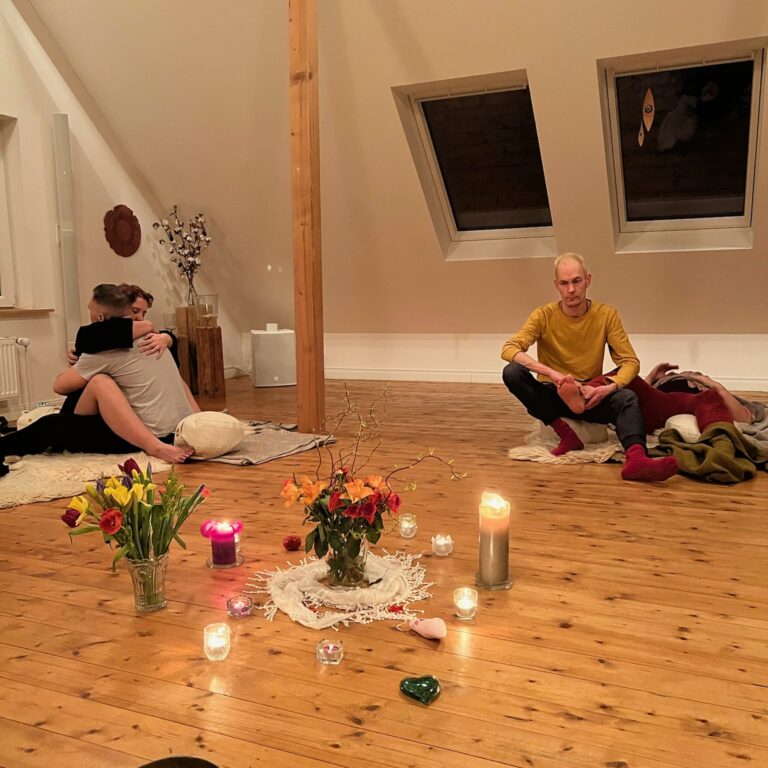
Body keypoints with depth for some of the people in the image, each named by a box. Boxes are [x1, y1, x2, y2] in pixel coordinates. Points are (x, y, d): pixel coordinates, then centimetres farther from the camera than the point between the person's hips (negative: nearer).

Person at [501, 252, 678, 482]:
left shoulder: (606, 315, -6)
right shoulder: (544, 315, -9)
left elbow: (630, 362, -7)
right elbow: (508, 349, -23)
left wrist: (610, 387, -29)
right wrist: (552, 374, -35)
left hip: (589, 395, 0)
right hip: (553, 394, 0)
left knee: (627, 398, -30)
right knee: (512, 372, -27)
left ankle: (636, 459, -57)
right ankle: (565, 434, -23)